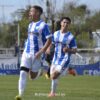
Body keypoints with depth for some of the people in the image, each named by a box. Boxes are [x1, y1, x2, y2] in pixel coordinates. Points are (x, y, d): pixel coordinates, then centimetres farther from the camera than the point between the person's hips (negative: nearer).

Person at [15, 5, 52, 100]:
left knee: (33, 76, 5)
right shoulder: (30, 25, 12)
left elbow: (49, 40, -12)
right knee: (23, 73, -11)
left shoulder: (43, 25, -10)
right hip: (26, 53, 5)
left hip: (37, 54, -5)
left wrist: (41, 52, -19)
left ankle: (39, 72, 39)